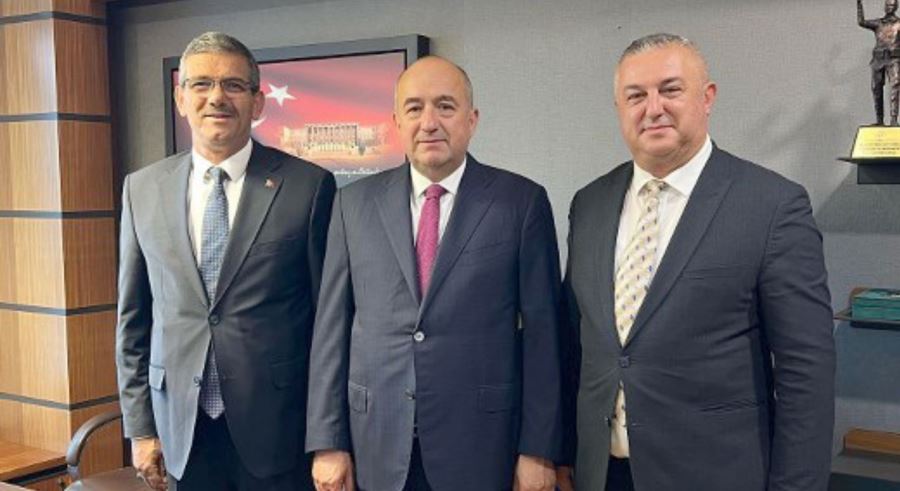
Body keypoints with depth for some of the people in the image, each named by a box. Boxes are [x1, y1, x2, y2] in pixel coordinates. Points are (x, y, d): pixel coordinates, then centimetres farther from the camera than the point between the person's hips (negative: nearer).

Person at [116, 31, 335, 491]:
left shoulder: (308, 186, -7)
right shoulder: (143, 189, 3)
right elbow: (133, 319, 8)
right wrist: (140, 427, 7)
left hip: (278, 428, -3)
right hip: (182, 428, 3)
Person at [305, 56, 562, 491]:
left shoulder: (522, 201, -2)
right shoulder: (355, 202, 4)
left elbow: (541, 330, -3)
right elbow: (332, 325, 4)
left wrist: (538, 450, -5)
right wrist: (328, 442, 1)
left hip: (481, 445, -2)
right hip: (376, 445, 2)